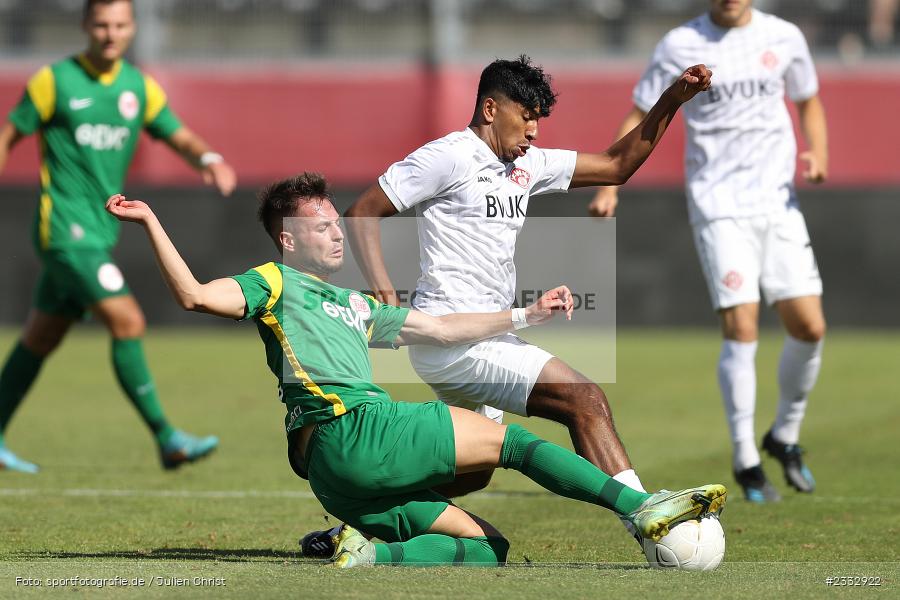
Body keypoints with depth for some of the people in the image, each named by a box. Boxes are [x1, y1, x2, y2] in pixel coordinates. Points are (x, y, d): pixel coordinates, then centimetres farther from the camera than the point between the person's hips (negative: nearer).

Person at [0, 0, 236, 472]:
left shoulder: (139, 87, 9)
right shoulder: (55, 80, -7)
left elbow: (179, 137, 7)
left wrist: (209, 159, -15)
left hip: (98, 233, 7)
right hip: (64, 228, -7)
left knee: (40, 339, 13)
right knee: (128, 322, -16)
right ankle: (167, 440, -14)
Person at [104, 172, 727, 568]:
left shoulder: (359, 305, 32)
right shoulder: (275, 283, 8)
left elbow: (444, 329, 35)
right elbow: (196, 295, -7)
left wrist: (527, 314, 32)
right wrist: (151, 222, -16)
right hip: (351, 432, -9)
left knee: (488, 547, 3)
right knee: (511, 438, -6)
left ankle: (370, 554, -15)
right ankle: (641, 508, -11)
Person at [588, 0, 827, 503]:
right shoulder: (682, 46, -3)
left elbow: (809, 102, 19)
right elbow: (640, 117, 2)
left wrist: (818, 154, 0)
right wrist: (610, 187, -9)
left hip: (778, 202, 4)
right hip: (718, 208, -4)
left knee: (810, 328, -2)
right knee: (742, 329, -13)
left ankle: (786, 435, 22)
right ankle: (746, 461, -3)